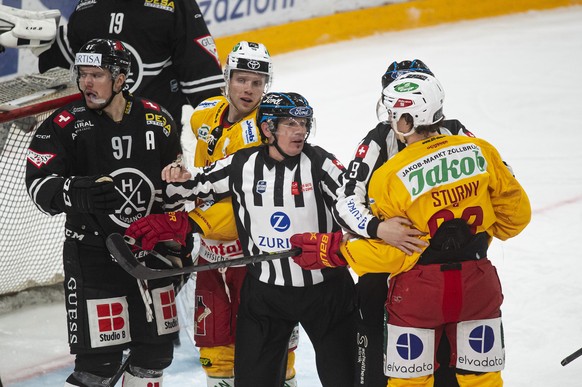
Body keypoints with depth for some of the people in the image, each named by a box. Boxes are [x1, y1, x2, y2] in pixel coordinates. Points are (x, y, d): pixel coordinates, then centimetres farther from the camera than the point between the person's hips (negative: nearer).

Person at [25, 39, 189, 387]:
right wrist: (77, 191, -37)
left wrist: (179, 243, 14)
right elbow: (39, 186, -18)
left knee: (157, 349, 12)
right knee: (100, 359, -9)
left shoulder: (157, 120, 3)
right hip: (94, 254, -4)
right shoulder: (63, 126, -9)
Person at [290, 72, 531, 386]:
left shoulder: (389, 177, -14)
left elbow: (388, 252, -12)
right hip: (477, 284, 3)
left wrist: (332, 251, -2)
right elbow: (516, 212, 2)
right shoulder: (480, 151, -5)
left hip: (418, 289, -3)